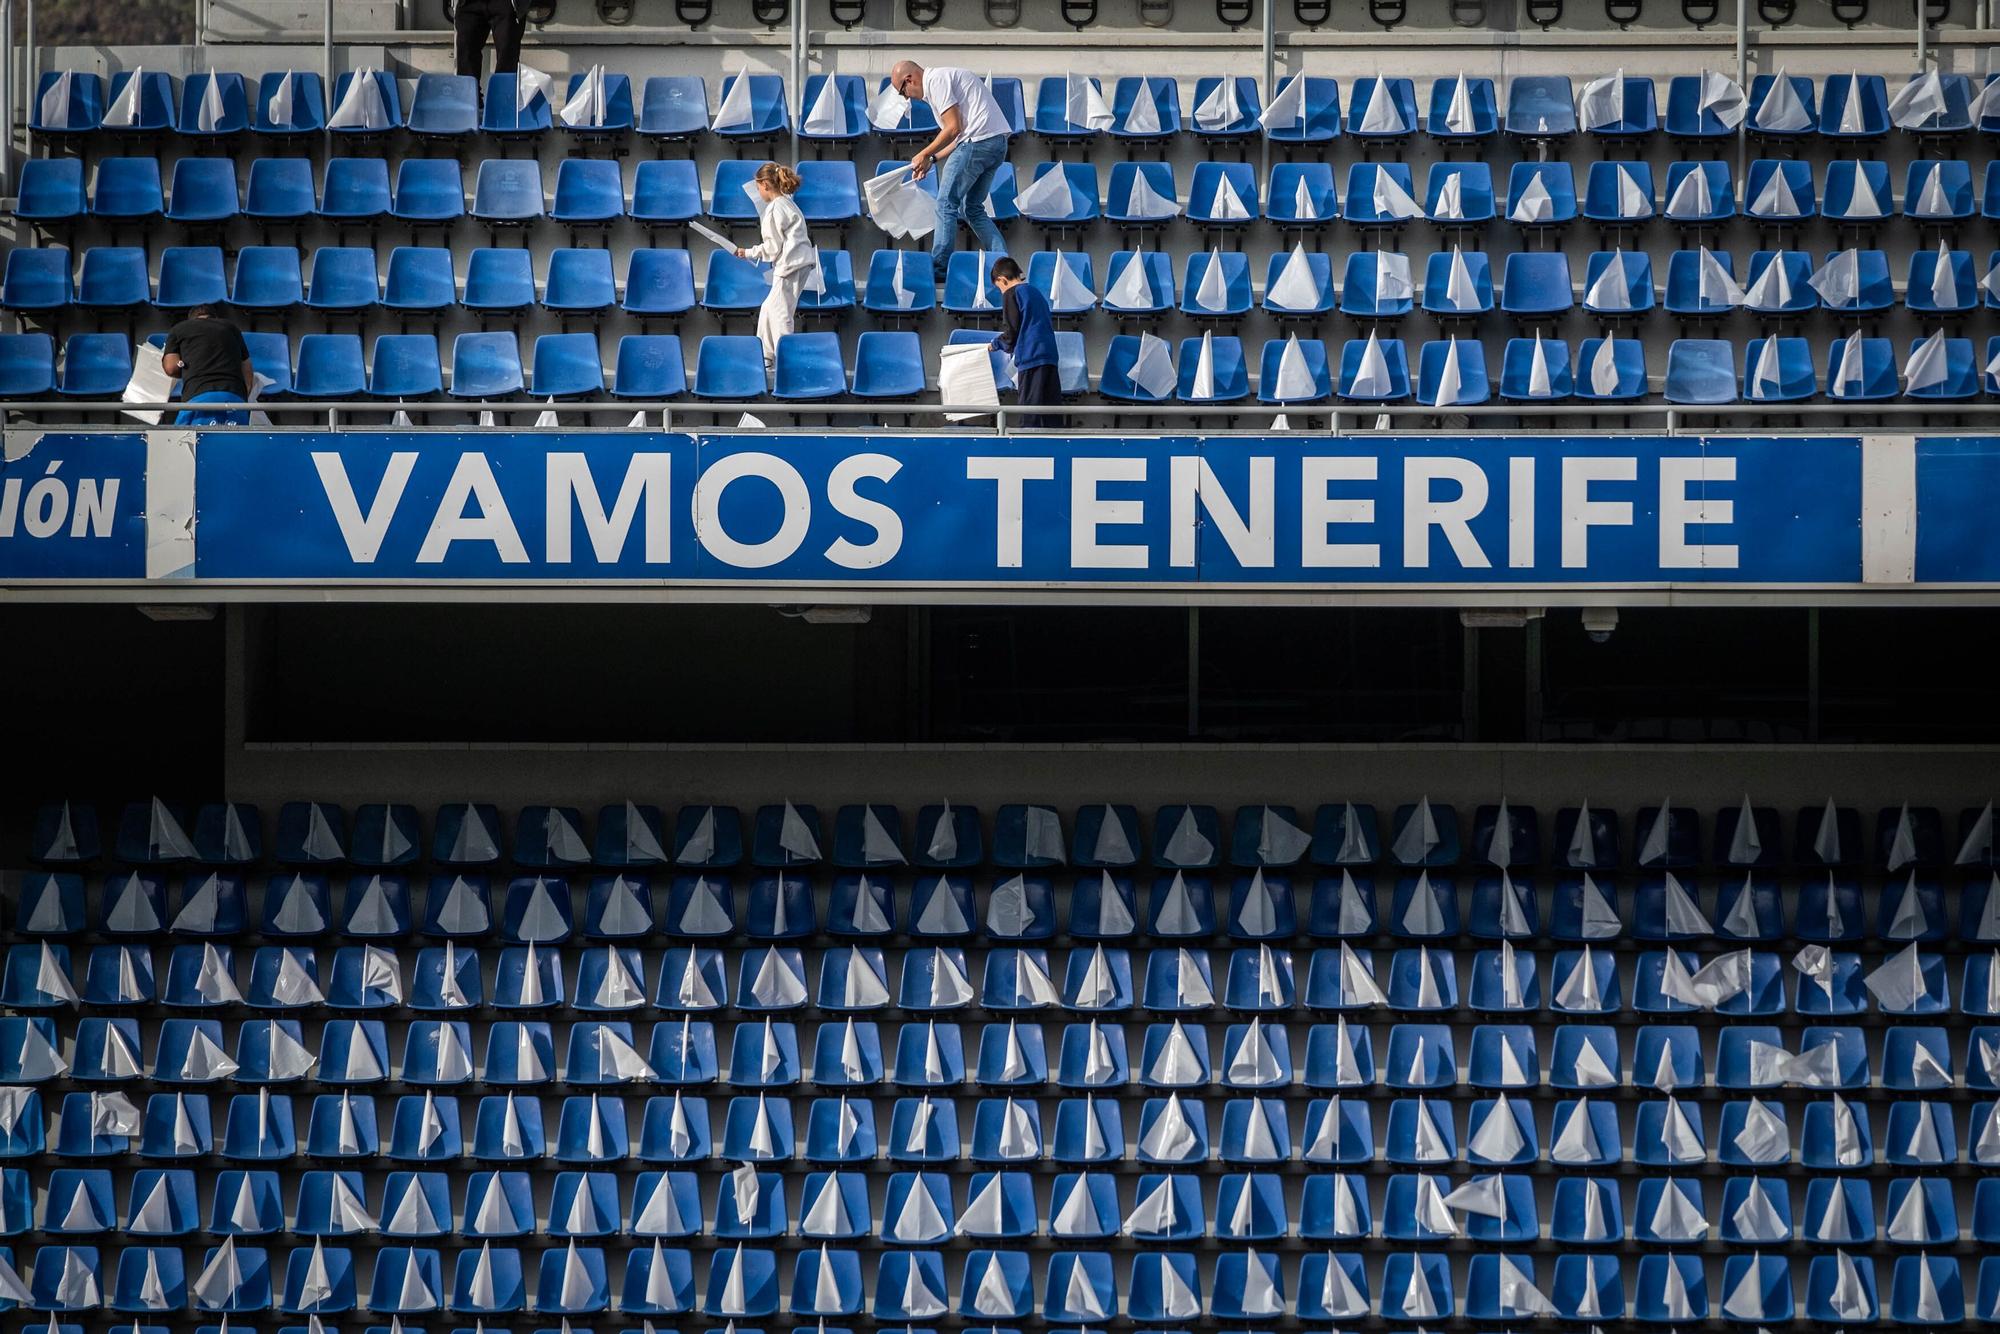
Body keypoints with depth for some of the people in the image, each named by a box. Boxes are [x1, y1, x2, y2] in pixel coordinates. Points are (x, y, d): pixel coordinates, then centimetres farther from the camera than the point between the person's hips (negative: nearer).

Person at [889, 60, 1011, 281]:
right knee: (972, 207, 15)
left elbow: (954, 128, -12)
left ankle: (939, 267, -1)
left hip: (978, 142, -10)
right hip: (998, 142, 10)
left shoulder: (936, 81, -6)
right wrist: (933, 159, 21)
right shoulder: (944, 77, 26)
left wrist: (924, 155, -1)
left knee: (947, 203, -2)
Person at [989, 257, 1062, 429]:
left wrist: (996, 344, 14)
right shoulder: (1036, 292, 21)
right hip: (1050, 356, 7)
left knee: (1030, 415, -8)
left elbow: (1011, 332, -6)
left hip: (1030, 358, -7)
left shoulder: (1011, 294, -2)